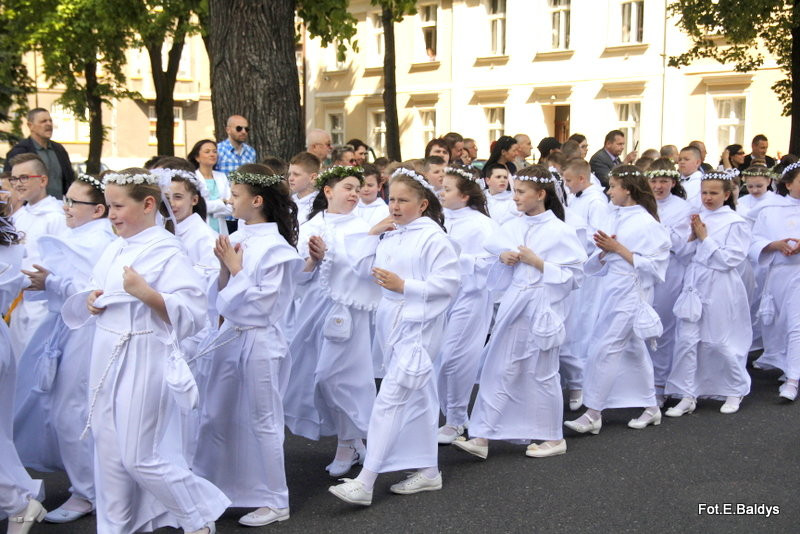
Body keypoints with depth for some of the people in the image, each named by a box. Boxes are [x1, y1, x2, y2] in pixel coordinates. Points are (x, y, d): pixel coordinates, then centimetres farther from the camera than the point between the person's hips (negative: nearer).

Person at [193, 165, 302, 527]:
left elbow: (262, 304, -17)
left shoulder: (275, 247, -14)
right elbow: (221, 298, 9)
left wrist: (236, 268, -15)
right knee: (216, 418, 13)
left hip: (259, 341, -7)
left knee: (262, 421, 3)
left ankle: (273, 501, 16)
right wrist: (224, 268, -7)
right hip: (230, 335, 7)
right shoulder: (236, 239, 6)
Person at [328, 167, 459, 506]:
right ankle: (428, 471, 27)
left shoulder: (433, 236, -12)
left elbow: (448, 282, -16)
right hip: (392, 321, 8)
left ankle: (366, 481, -11)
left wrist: (404, 286, -20)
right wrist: (372, 234, 1)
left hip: (418, 325, -8)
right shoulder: (389, 234, 10)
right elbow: (364, 265, 10)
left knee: (390, 397, -12)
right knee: (417, 397, 16)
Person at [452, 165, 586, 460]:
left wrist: (537, 262, -18)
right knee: (499, 370, 4)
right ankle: (482, 437, 7)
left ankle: (554, 438, 22)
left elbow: (574, 275, -11)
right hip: (513, 304, 5)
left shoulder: (559, 231, -9)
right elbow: (493, 252, 18)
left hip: (542, 308, -5)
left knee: (542, 373, 6)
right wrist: (503, 257, -5)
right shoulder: (512, 228, 6)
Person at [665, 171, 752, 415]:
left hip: (720, 289, -5)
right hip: (694, 285, 5)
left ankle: (735, 392, 27)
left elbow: (730, 259, -13)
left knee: (721, 343, 4)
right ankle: (687, 397, 8)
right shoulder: (698, 218, 8)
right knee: (686, 340, 0)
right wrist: (693, 236, -7)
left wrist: (705, 238, -13)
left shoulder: (736, 223, -7)